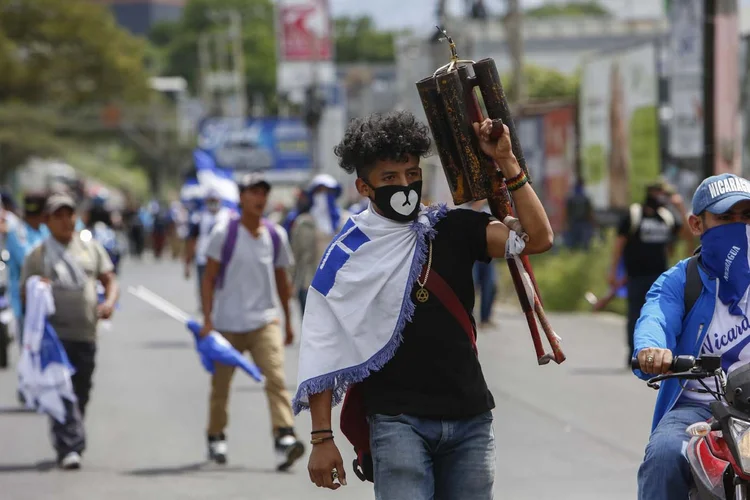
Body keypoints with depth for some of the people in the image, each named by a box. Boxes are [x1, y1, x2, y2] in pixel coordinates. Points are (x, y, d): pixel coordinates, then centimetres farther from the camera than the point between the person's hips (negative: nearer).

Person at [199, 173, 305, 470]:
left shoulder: (276, 235, 7)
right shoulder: (224, 234, -3)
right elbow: (209, 278, -1)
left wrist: (288, 321, 20)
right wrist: (207, 319, -8)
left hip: (264, 321, 1)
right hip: (227, 322, -1)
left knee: (276, 378, -16)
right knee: (221, 383, 9)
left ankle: (284, 438, -26)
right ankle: (216, 438, 28)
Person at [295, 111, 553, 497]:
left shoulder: (454, 229, 8)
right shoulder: (348, 255, 0)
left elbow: (538, 238, -5)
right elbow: (322, 352, -1)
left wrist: (507, 163, -12)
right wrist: (322, 438, -7)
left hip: (470, 419, 3)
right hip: (398, 421, -3)